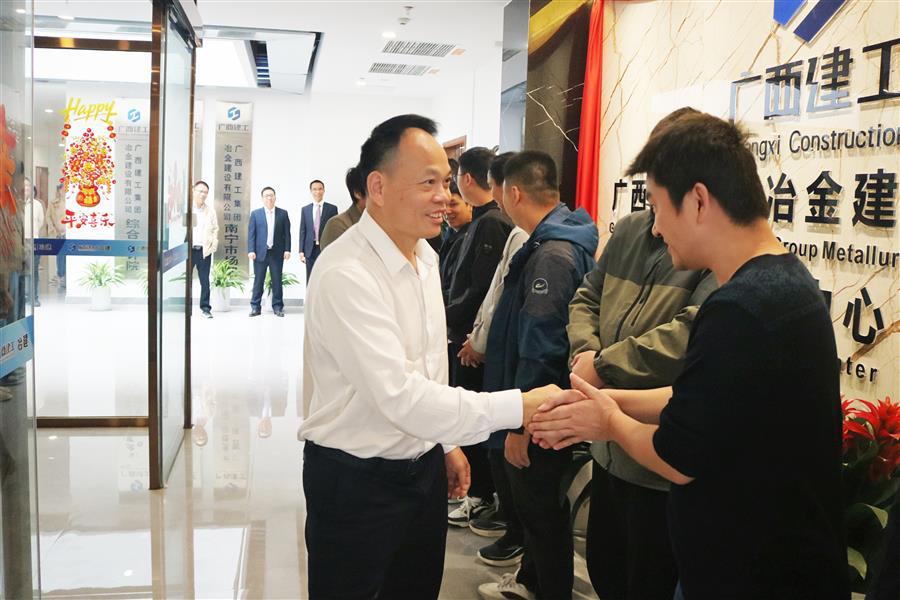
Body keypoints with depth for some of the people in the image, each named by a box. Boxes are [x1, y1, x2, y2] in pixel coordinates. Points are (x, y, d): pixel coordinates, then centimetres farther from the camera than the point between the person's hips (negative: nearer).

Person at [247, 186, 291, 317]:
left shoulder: (283, 213, 6)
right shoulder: (255, 214, 6)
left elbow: (287, 233, 5)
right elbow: (251, 233, 3)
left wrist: (287, 249, -3)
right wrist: (251, 250, -6)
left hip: (277, 253, 0)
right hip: (260, 252, 0)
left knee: (277, 280, 3)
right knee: (258, 280, 3)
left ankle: (277, 307, 10)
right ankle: (255, 306, 9)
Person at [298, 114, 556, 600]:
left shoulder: (425, 255, 4)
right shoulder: (346, 274, -24)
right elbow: (400, 396, -31)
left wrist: (445, 443, 16)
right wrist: (518, 407, -32)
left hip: (424, 467, 8)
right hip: (356, 479, -7)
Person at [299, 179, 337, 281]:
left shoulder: (332, 208, 2)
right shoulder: (305, 209, 9)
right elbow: (302, 231, 9)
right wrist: (301, 250, 2)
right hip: (311, 250, 2)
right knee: (310, 281, 7)